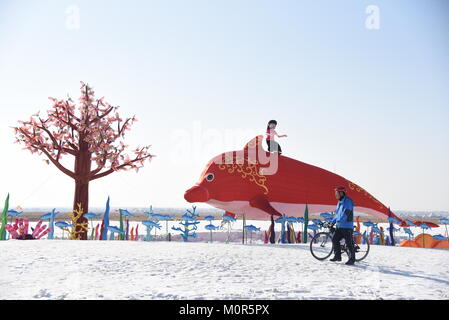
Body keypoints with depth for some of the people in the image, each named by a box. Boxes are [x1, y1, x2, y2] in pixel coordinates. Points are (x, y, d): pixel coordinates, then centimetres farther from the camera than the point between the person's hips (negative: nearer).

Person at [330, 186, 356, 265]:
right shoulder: (340, 202, 16)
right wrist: (332, 222, 14)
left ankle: (352, 259, 5)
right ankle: (337, 256, 15)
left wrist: (338, 220, -23)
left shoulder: (348, 201, -13)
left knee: (349, 243, -4)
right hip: (339, 226, 9)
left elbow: (345, 213, -22)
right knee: (335, 240, 6)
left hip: (347, 226, -9)